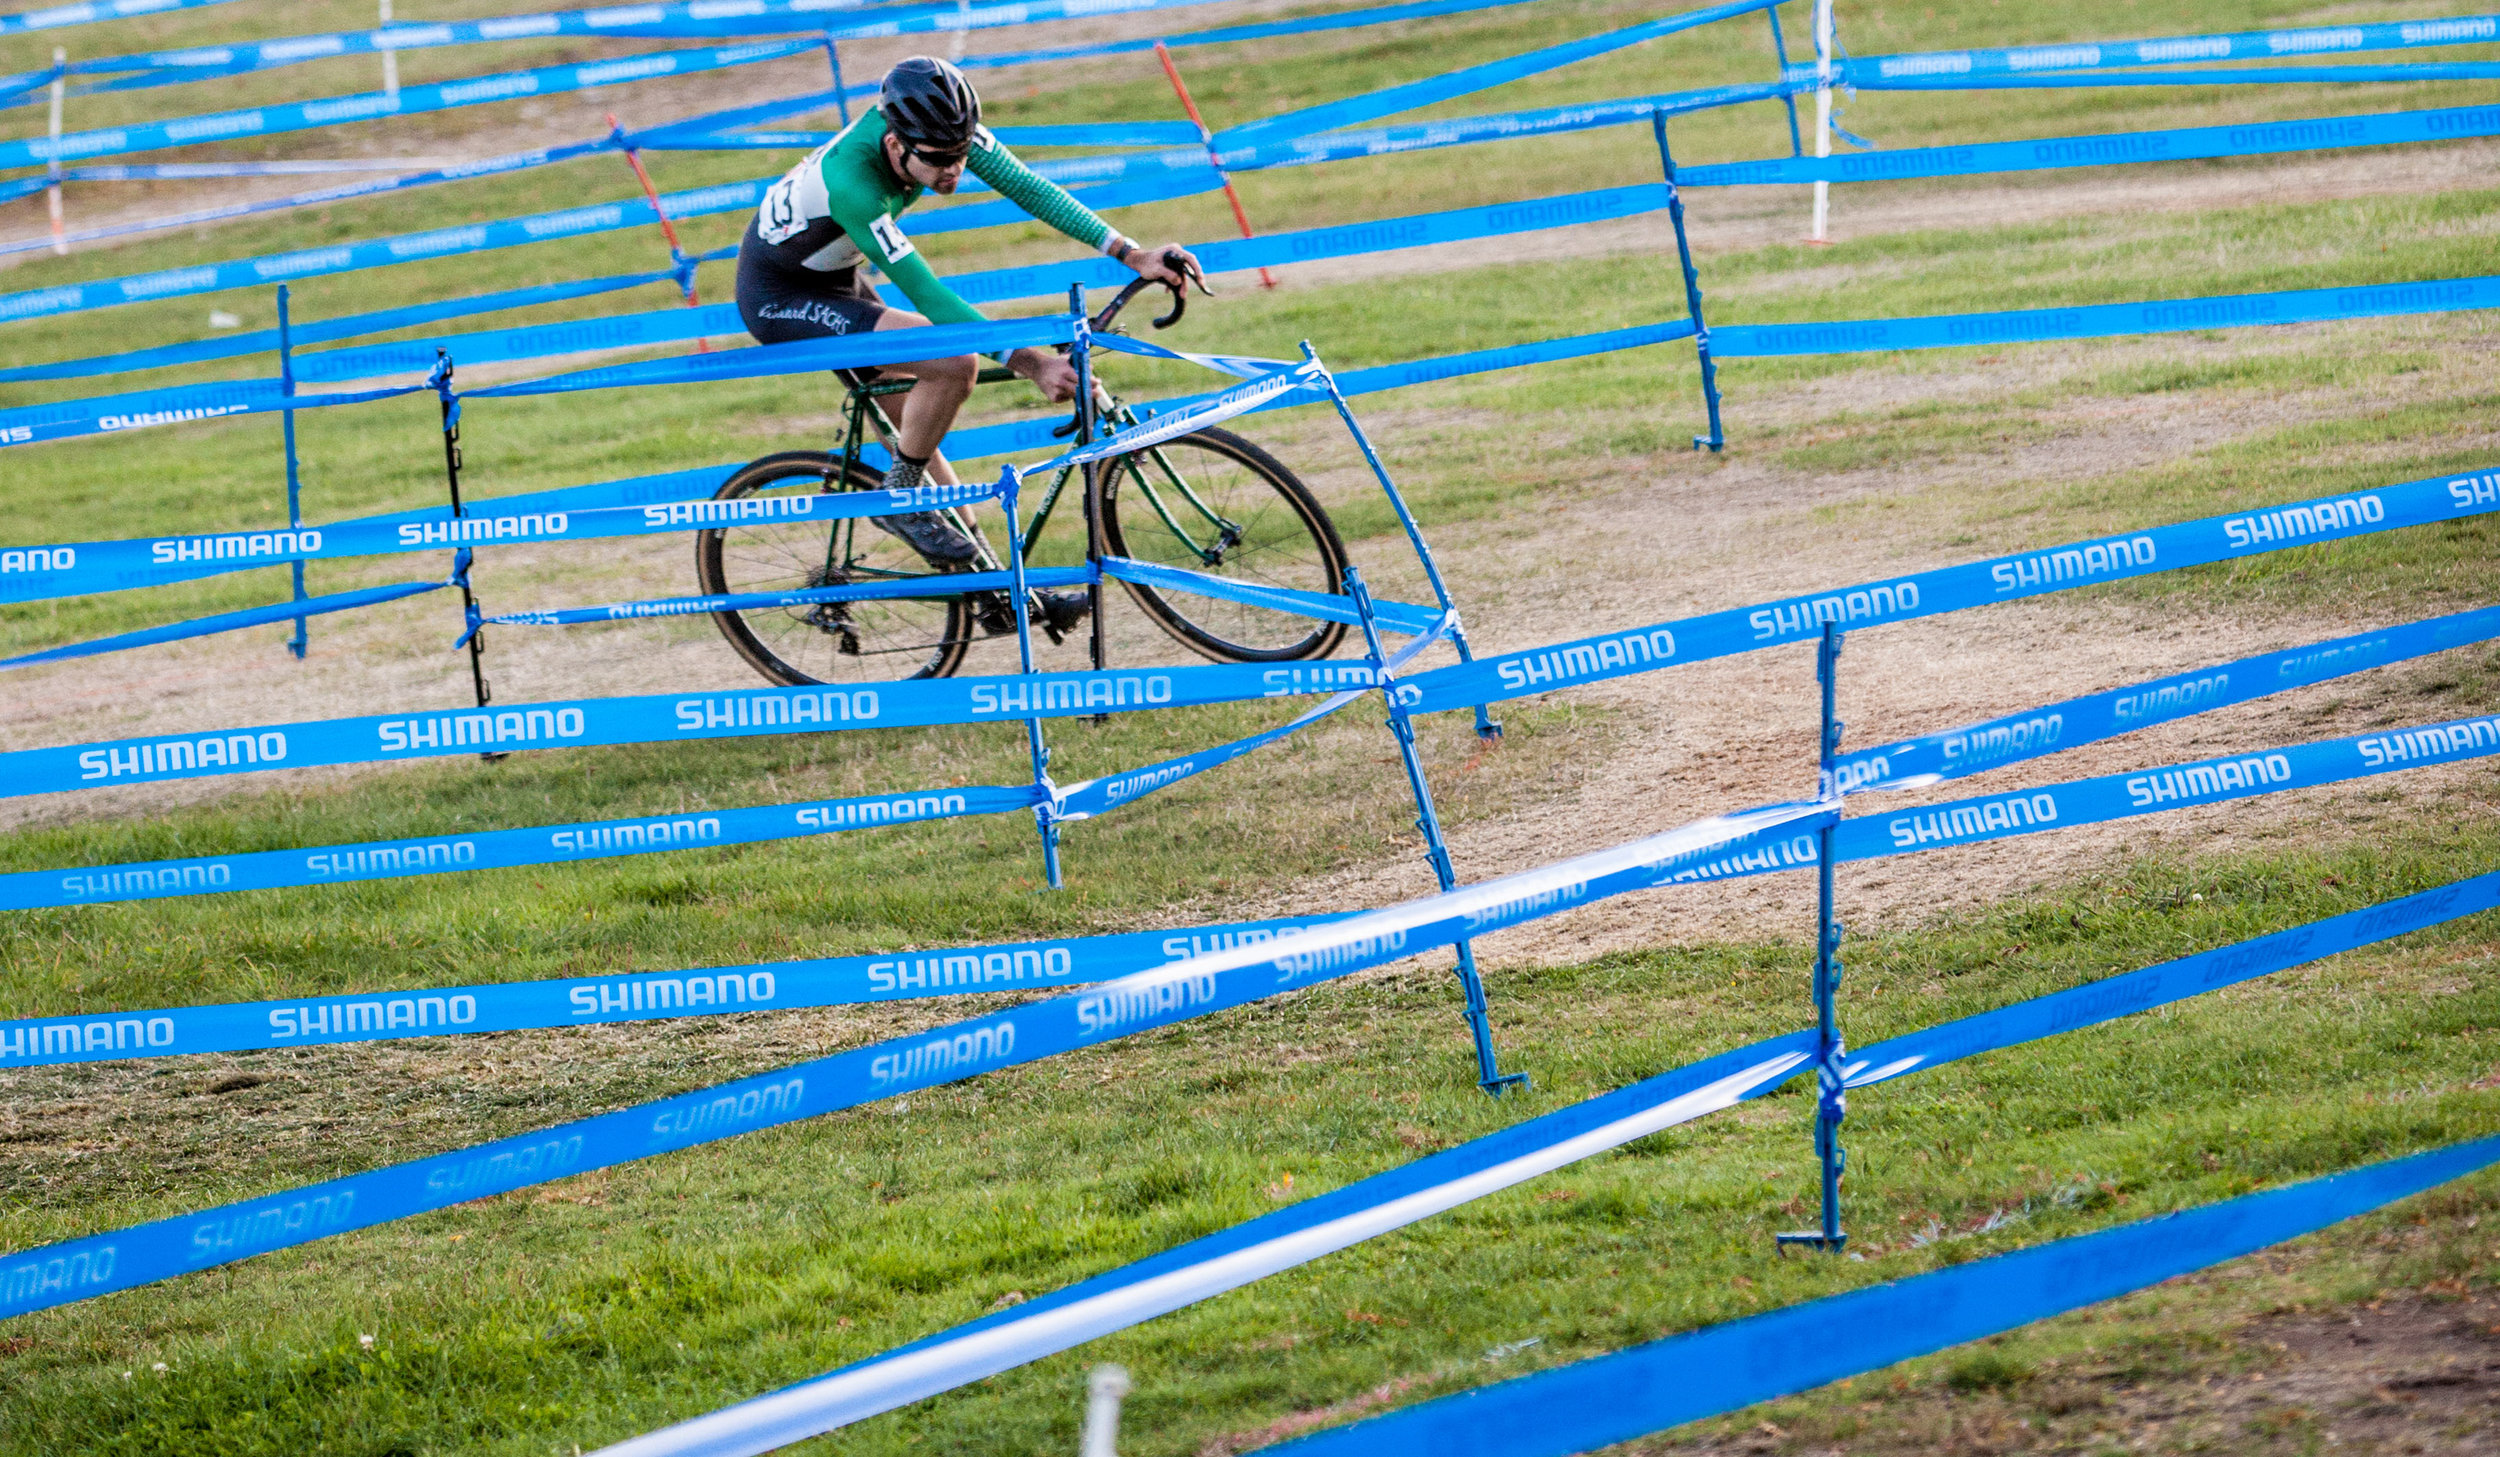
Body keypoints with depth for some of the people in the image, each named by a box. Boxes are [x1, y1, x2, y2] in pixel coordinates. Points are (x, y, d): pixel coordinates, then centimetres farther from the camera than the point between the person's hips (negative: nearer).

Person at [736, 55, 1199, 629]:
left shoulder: (942, 129, -20)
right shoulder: (852, 181, -39)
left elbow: (1028, 188, -18)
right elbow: (927, 295, -38)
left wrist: (1130, 254, -26)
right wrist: (1030, 362, -43)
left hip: (836, 279, 8)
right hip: (778, 297, -8)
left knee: (915, 429, 10)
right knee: (954, 362, -24)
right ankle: (897, 498, -7)